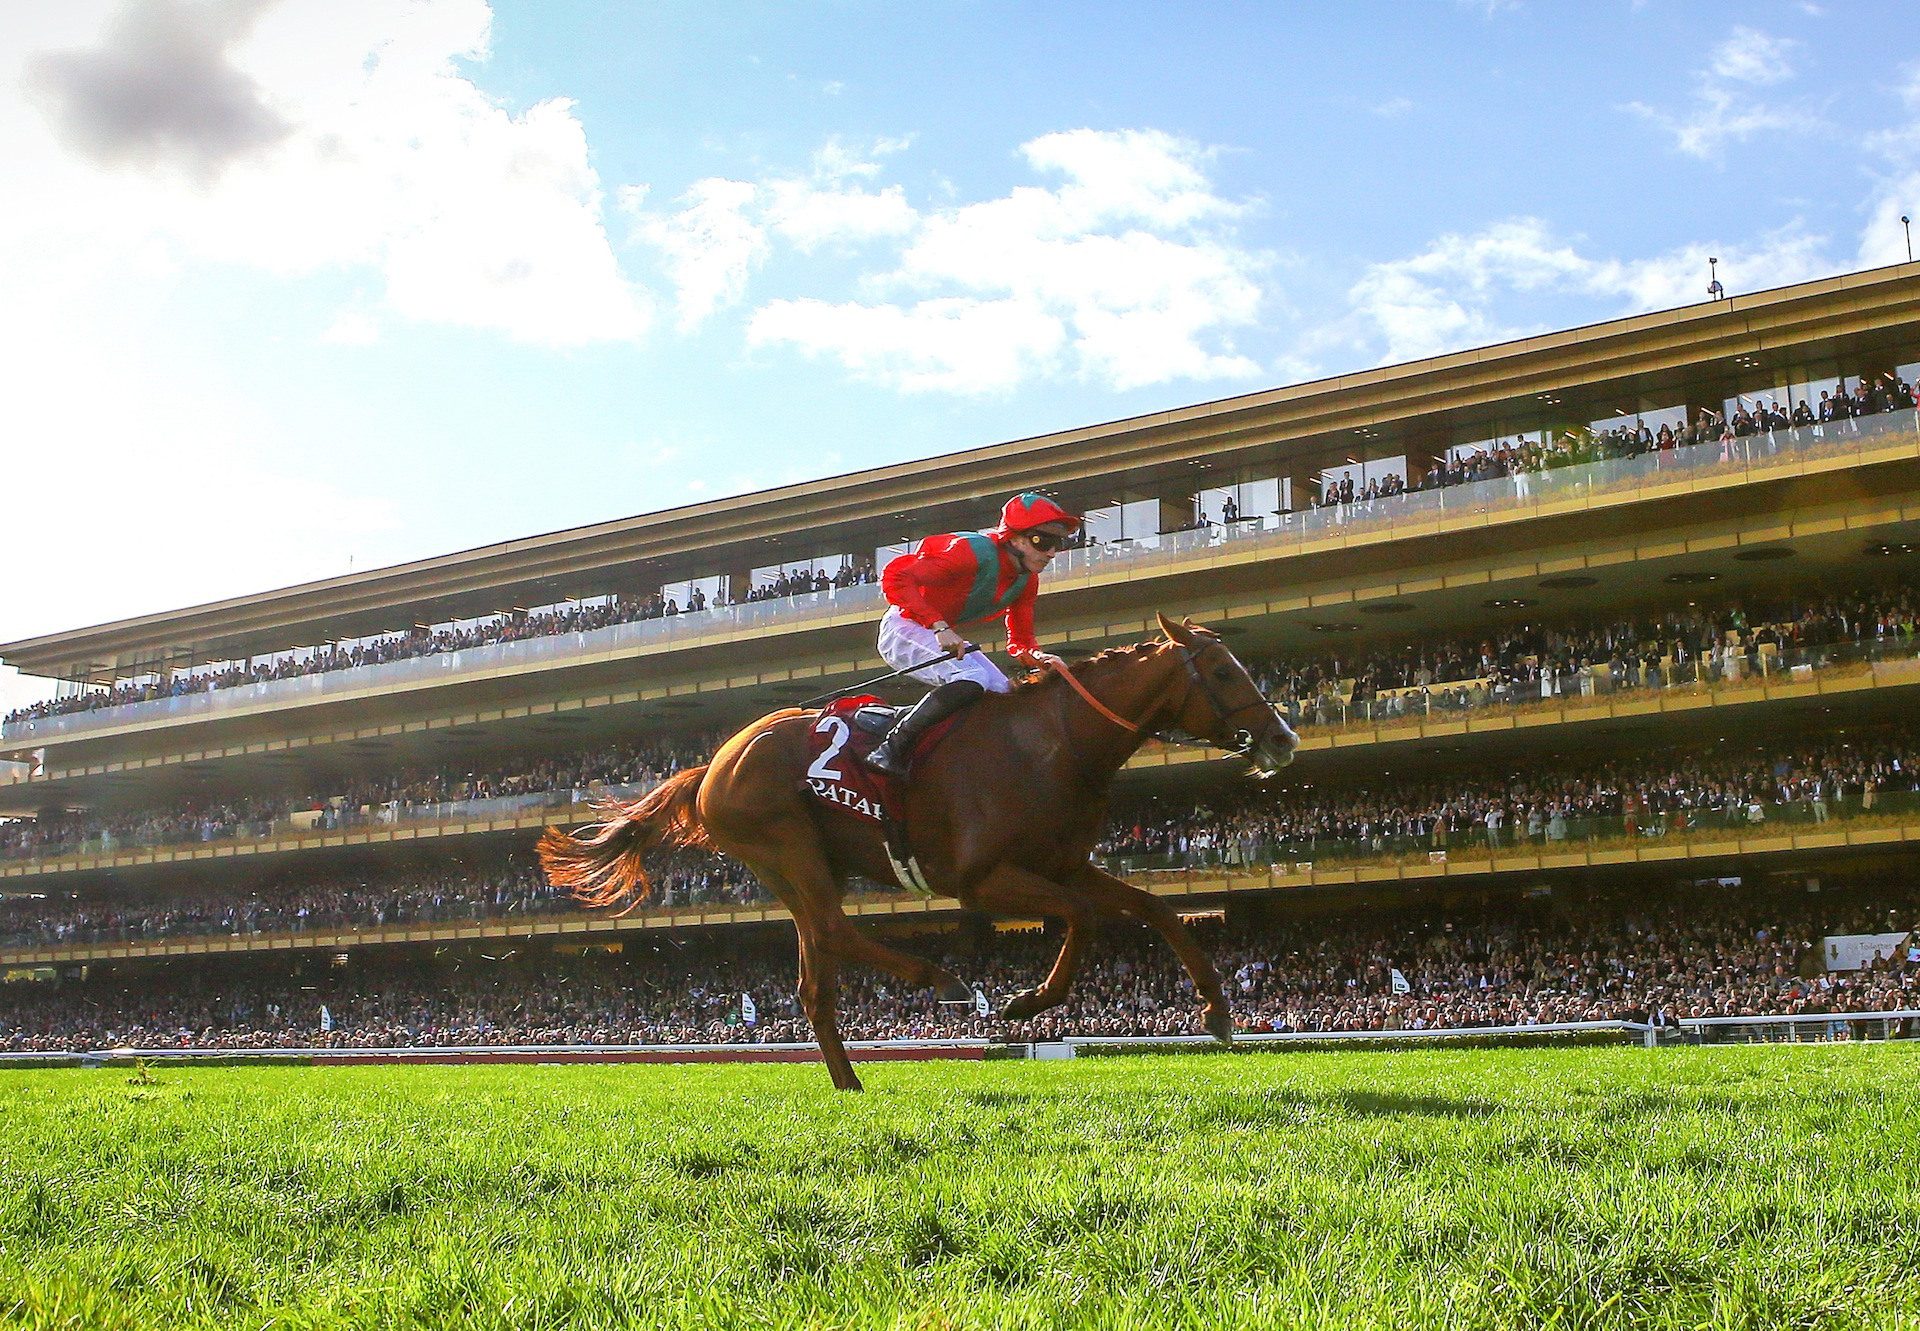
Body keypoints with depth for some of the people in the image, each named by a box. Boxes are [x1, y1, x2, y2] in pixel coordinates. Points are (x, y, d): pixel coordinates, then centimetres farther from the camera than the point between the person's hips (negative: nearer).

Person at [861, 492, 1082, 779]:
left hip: (944, 636, 9)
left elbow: (1020, 642, 5)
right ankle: (891, 751, -23)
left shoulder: (1026, 581, -1)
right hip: (904, 629, -9)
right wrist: (939, 626, -39)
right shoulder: (973, 552, -27)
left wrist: (1038, 657, -19)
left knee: (1002, 692, 4)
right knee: (971, 679, -29)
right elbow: (895, 577, -32)